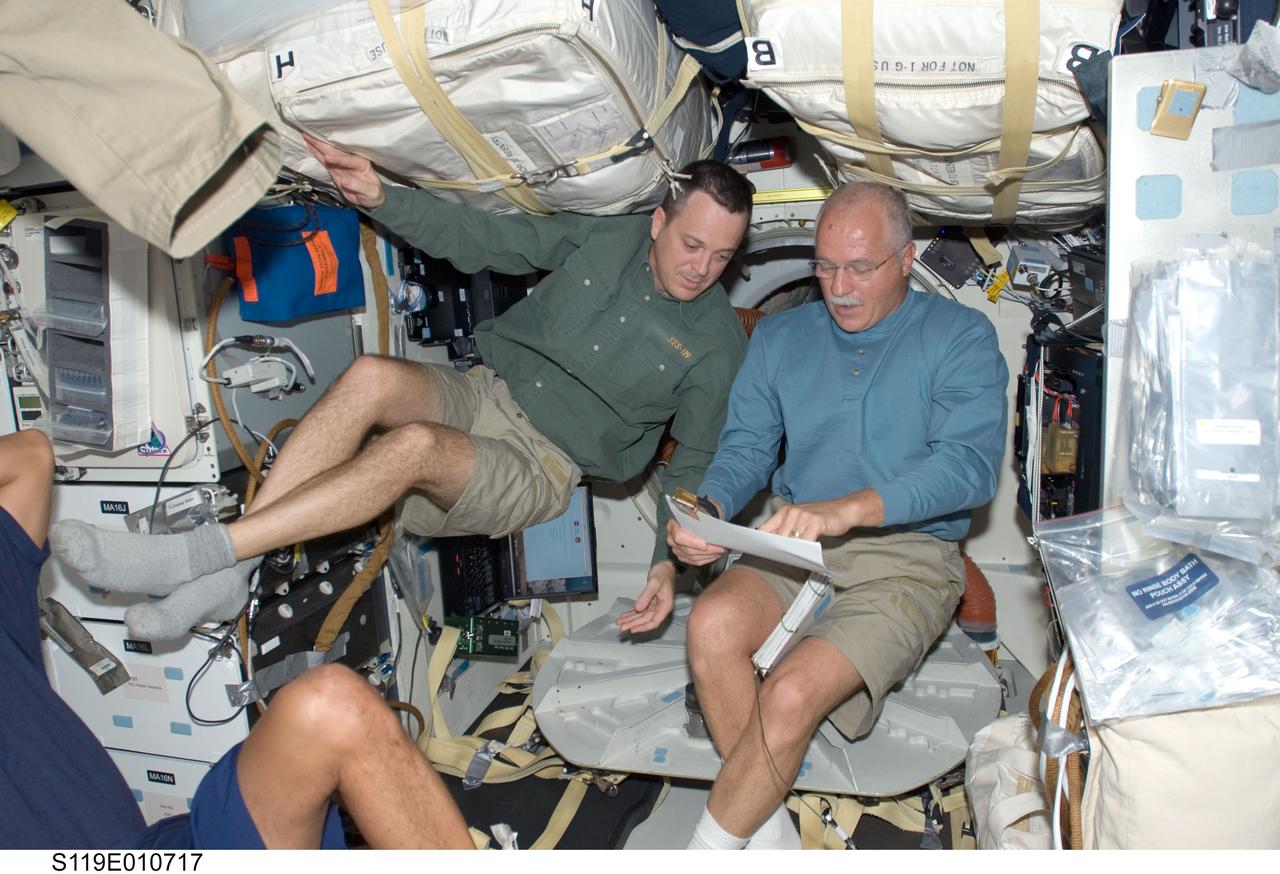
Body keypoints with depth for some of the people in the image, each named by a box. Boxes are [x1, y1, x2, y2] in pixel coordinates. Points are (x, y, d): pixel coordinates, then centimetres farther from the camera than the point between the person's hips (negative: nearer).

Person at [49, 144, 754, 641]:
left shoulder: (718, 339, -2)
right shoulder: (609, 237, 5)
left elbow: (698, 464, 0)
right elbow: (477, 238, 7)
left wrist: (668, 562, -15)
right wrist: (381, 199, -8)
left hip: (539, 468, -4)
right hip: (481, 395, 4)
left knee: (413, 446, -35)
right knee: (372, 376, -29)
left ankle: (193, 553, -30)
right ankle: (225, 576, -25)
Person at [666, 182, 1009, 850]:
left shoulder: (960, 338, 0)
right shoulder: (779, 337, 14)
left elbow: (970, 466, -14)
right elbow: (745, 446, 12)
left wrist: (849, 508, -28)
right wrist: (710, 509, -12)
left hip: (907, 556, -3)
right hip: (794, 545, 4)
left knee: (792, 692, -27)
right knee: (712, 622, -28)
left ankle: (709, 847, -3)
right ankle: (768, 832, -11)